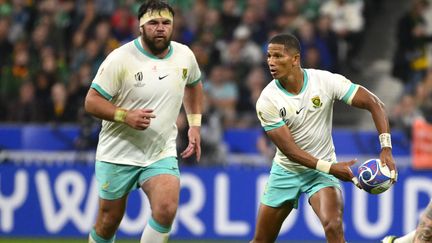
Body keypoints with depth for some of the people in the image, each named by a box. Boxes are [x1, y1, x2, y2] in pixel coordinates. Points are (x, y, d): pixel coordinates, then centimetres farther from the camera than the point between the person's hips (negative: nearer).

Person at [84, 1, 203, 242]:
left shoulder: (184, 55, 0)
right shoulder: (120, 59, -14)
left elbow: (194, 84, 23)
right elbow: (92, 101, -12)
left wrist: (195, 124, 15)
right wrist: (125, 116, -27)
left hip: (162, 154, 2)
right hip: (118, 155, -2)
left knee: (167, 209, -23)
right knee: (109, 222, 6)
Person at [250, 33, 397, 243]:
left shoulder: (325, 81, -18)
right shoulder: (267, 101, -17)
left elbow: (373, 103, -15)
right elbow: (289, 150, -18)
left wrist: (386, 149, -27)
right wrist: (331, 168, -28)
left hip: (323, 170, -2)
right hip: (286, 170, 2)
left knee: (333, 226, -28)